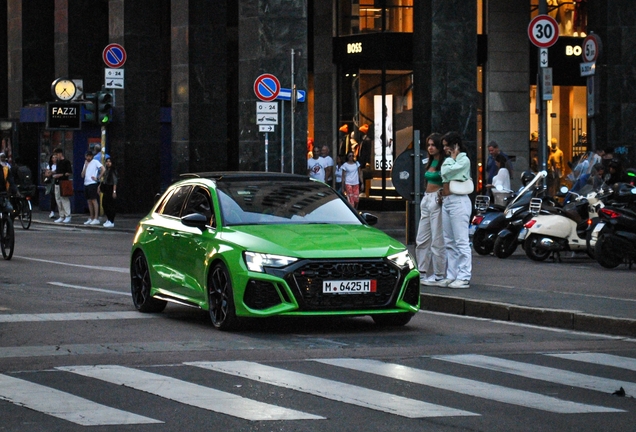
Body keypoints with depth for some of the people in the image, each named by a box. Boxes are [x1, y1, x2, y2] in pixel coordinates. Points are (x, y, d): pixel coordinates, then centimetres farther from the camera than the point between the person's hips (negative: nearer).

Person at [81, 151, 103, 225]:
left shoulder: (95, 162, -3)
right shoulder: (86, 163, 19)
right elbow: (82, 175, 12)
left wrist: (98, 178, -15)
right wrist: (85, 166, 3)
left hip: (93, 183, -8)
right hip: (86, 184, 8)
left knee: (94, 200, -10)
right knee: (89, 201, 8)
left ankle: (96, 218, -11)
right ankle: (91, 218, 13)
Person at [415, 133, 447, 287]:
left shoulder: (444, 163, -10)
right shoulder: (430, 162, 16)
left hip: (437, 200, -9)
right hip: (426, 199, 9)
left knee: (437, 240, -5)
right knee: (422, 239, 10)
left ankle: (439, 276, -1)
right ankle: (422, 273, 16)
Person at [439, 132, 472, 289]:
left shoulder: (464, 160, -4)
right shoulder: (449, 161, 22)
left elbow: (446, 172, -14)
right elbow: (444, 176, 16)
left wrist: (452, 158, -4)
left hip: (458, 201, -9)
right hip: (446, 202, 10)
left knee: (461, 241, -10)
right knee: (449, 242, 10)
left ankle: (464, 277, -11)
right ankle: (451, 275, 13)